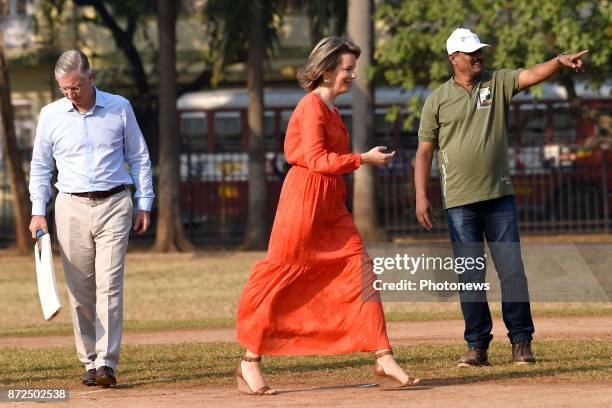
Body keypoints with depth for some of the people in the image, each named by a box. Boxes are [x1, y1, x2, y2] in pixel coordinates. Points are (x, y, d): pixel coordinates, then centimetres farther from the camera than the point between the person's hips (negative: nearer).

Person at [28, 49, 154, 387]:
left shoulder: (119, 108, 4)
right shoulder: (51, 115, 5)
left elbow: (139, 158, 11)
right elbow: (40, 166, 13)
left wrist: (143, 204, 7)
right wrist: (38, 211, 4)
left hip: (113, 206, -1)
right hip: (71, 207, 2)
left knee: (109, 286, -11)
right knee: (79, 290, 0)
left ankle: (106, 364, -14)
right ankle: (89, 362, 9)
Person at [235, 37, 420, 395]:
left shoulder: (331, 109, 18)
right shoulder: (312, 106, -11)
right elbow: (316, 159, -20)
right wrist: (364, 159, -17)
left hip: (331, 205, 9)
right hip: (305, 199, -9)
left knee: (359, 269, 0)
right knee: (281, 277, -1)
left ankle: (384, 360, -4)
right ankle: (250, 363, 8)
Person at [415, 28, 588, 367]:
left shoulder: (497, 83, 7)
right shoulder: (437, 100, 4)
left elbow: (531, 75, -10)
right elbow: (424, 150, 4)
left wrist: (560, 61, -30)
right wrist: (421, 196, -4)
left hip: (499, 197, 1)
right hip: (460, 202, -1)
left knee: (512, 271, -2)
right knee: (470, 277, 0)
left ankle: (521, 342, 5)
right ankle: (477, 345, 6)